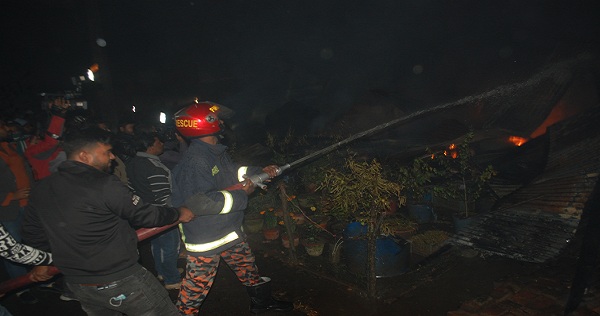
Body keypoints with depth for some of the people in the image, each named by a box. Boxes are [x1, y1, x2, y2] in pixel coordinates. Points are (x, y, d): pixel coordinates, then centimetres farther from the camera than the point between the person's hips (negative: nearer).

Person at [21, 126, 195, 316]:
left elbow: (32, 235, 10)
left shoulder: (41, 189, -1)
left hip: (76, 285, 8)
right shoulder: (105, 185, -22)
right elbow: (145, 215, -13)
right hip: (120, 281, -7)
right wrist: (178, 214, 3)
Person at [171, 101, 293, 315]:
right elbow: (200, 203, -33)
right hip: (205, 239, -9)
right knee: (195, 289, 7)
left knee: (248, 267, 26)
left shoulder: (217, 151, 2)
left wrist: (260, 172, 4)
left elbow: (232, 173, 18)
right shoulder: (194, 161, -27)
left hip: (230, 230, 10)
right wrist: (241, 195, -24)